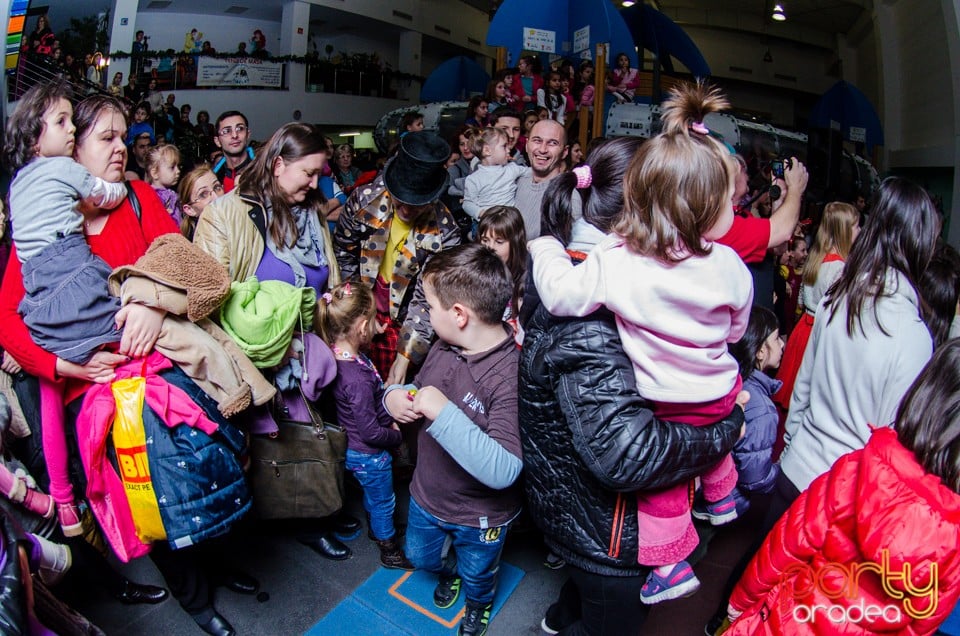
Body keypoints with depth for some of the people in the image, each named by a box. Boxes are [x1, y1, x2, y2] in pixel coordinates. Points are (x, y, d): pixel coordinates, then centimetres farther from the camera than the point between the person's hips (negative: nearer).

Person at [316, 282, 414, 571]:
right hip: (370, 455, -8)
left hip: (356, 449, 8)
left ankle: (375, 527, 58)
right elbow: (370, 432, -30)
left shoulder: (340, 354, -11)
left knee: (372, 495, 33)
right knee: (383, 502, 18)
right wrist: (398, 435, -12)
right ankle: (389, 549, 42)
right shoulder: (356, 378, -39)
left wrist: (389, 420, 2)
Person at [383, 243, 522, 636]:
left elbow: (502, 471, -42)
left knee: (477, 577, 27)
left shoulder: (511, 376, -36)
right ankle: (447, 572, 65)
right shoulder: (444, 347, -12)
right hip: (426, 496, 6)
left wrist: (444, 413, -45)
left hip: (480, 516, -5)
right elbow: (419, 392, 6)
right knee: (418, 556, 33)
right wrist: (396, 397, -17)